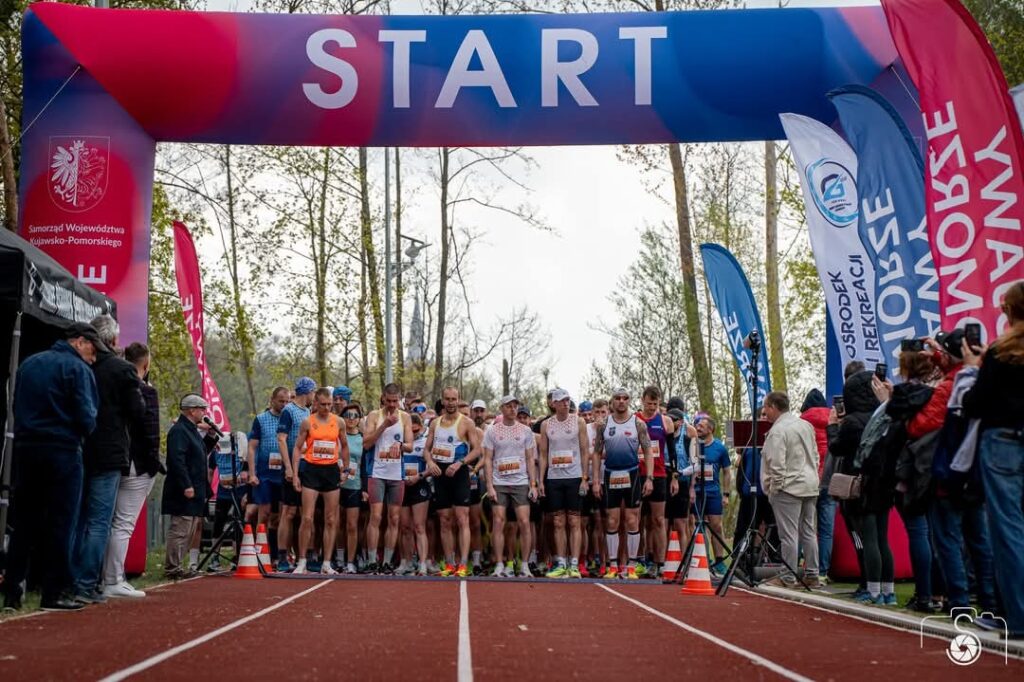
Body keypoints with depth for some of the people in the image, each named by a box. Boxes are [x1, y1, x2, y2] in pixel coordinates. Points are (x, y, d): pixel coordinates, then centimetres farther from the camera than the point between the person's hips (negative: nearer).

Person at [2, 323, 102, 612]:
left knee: (23, 522, 10)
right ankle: (55, 593, 1)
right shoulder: (77, 369, -8)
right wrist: (83, 431, 6)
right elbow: (87, 418, -13)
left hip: (25, 448, 6)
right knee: (60, 523, 0)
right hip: (62, 452, -6)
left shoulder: (29, 364, 14)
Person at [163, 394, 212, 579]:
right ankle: (172, 568, -2)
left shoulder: (191, 430, 19)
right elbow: (177, 460, -23)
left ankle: (175, 565, 20)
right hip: (184, 493, -11)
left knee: (188, 530, 14)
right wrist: (186, 486, -25)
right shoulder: (178, 431, -14)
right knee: (180, 529, -7)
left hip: (193, 491, 11)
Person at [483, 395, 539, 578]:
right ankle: (499, 566, 4)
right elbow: (488, 459, 3)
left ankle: (524, 566, 4)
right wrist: (489, 486, -6)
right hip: (499, 483, -1)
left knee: (524, 523, -4)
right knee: (498, 523, -3)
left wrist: (533, 485, 1)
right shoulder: (492, 430, 4)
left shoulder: (525, 430, 8)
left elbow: (530, 459, 9)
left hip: (521, 483, 1)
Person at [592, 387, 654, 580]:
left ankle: (632, 566, 7)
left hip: (632, 475, -1)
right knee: (612, 522, 3)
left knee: (632, 521, 1)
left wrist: (649, 478, -9)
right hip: (611, 476, 1)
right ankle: (613, 565, 9)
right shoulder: (603, 424, 5)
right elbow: (597, 453, 7)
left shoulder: (638, 423, 0)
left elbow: (648, 452, 0)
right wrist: (596, 481, 1)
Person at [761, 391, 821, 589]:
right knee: (809, 532, 11)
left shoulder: (778, 431, -14)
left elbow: (777, 464, -19)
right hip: (810, 486, 8)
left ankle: (788, 577, 0)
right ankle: (812, 575, 16)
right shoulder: (806, 425, 12)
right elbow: (815, 455, 17)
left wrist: (774, 487, -9)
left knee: (788, 534, -4)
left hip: (789, 487, -8)